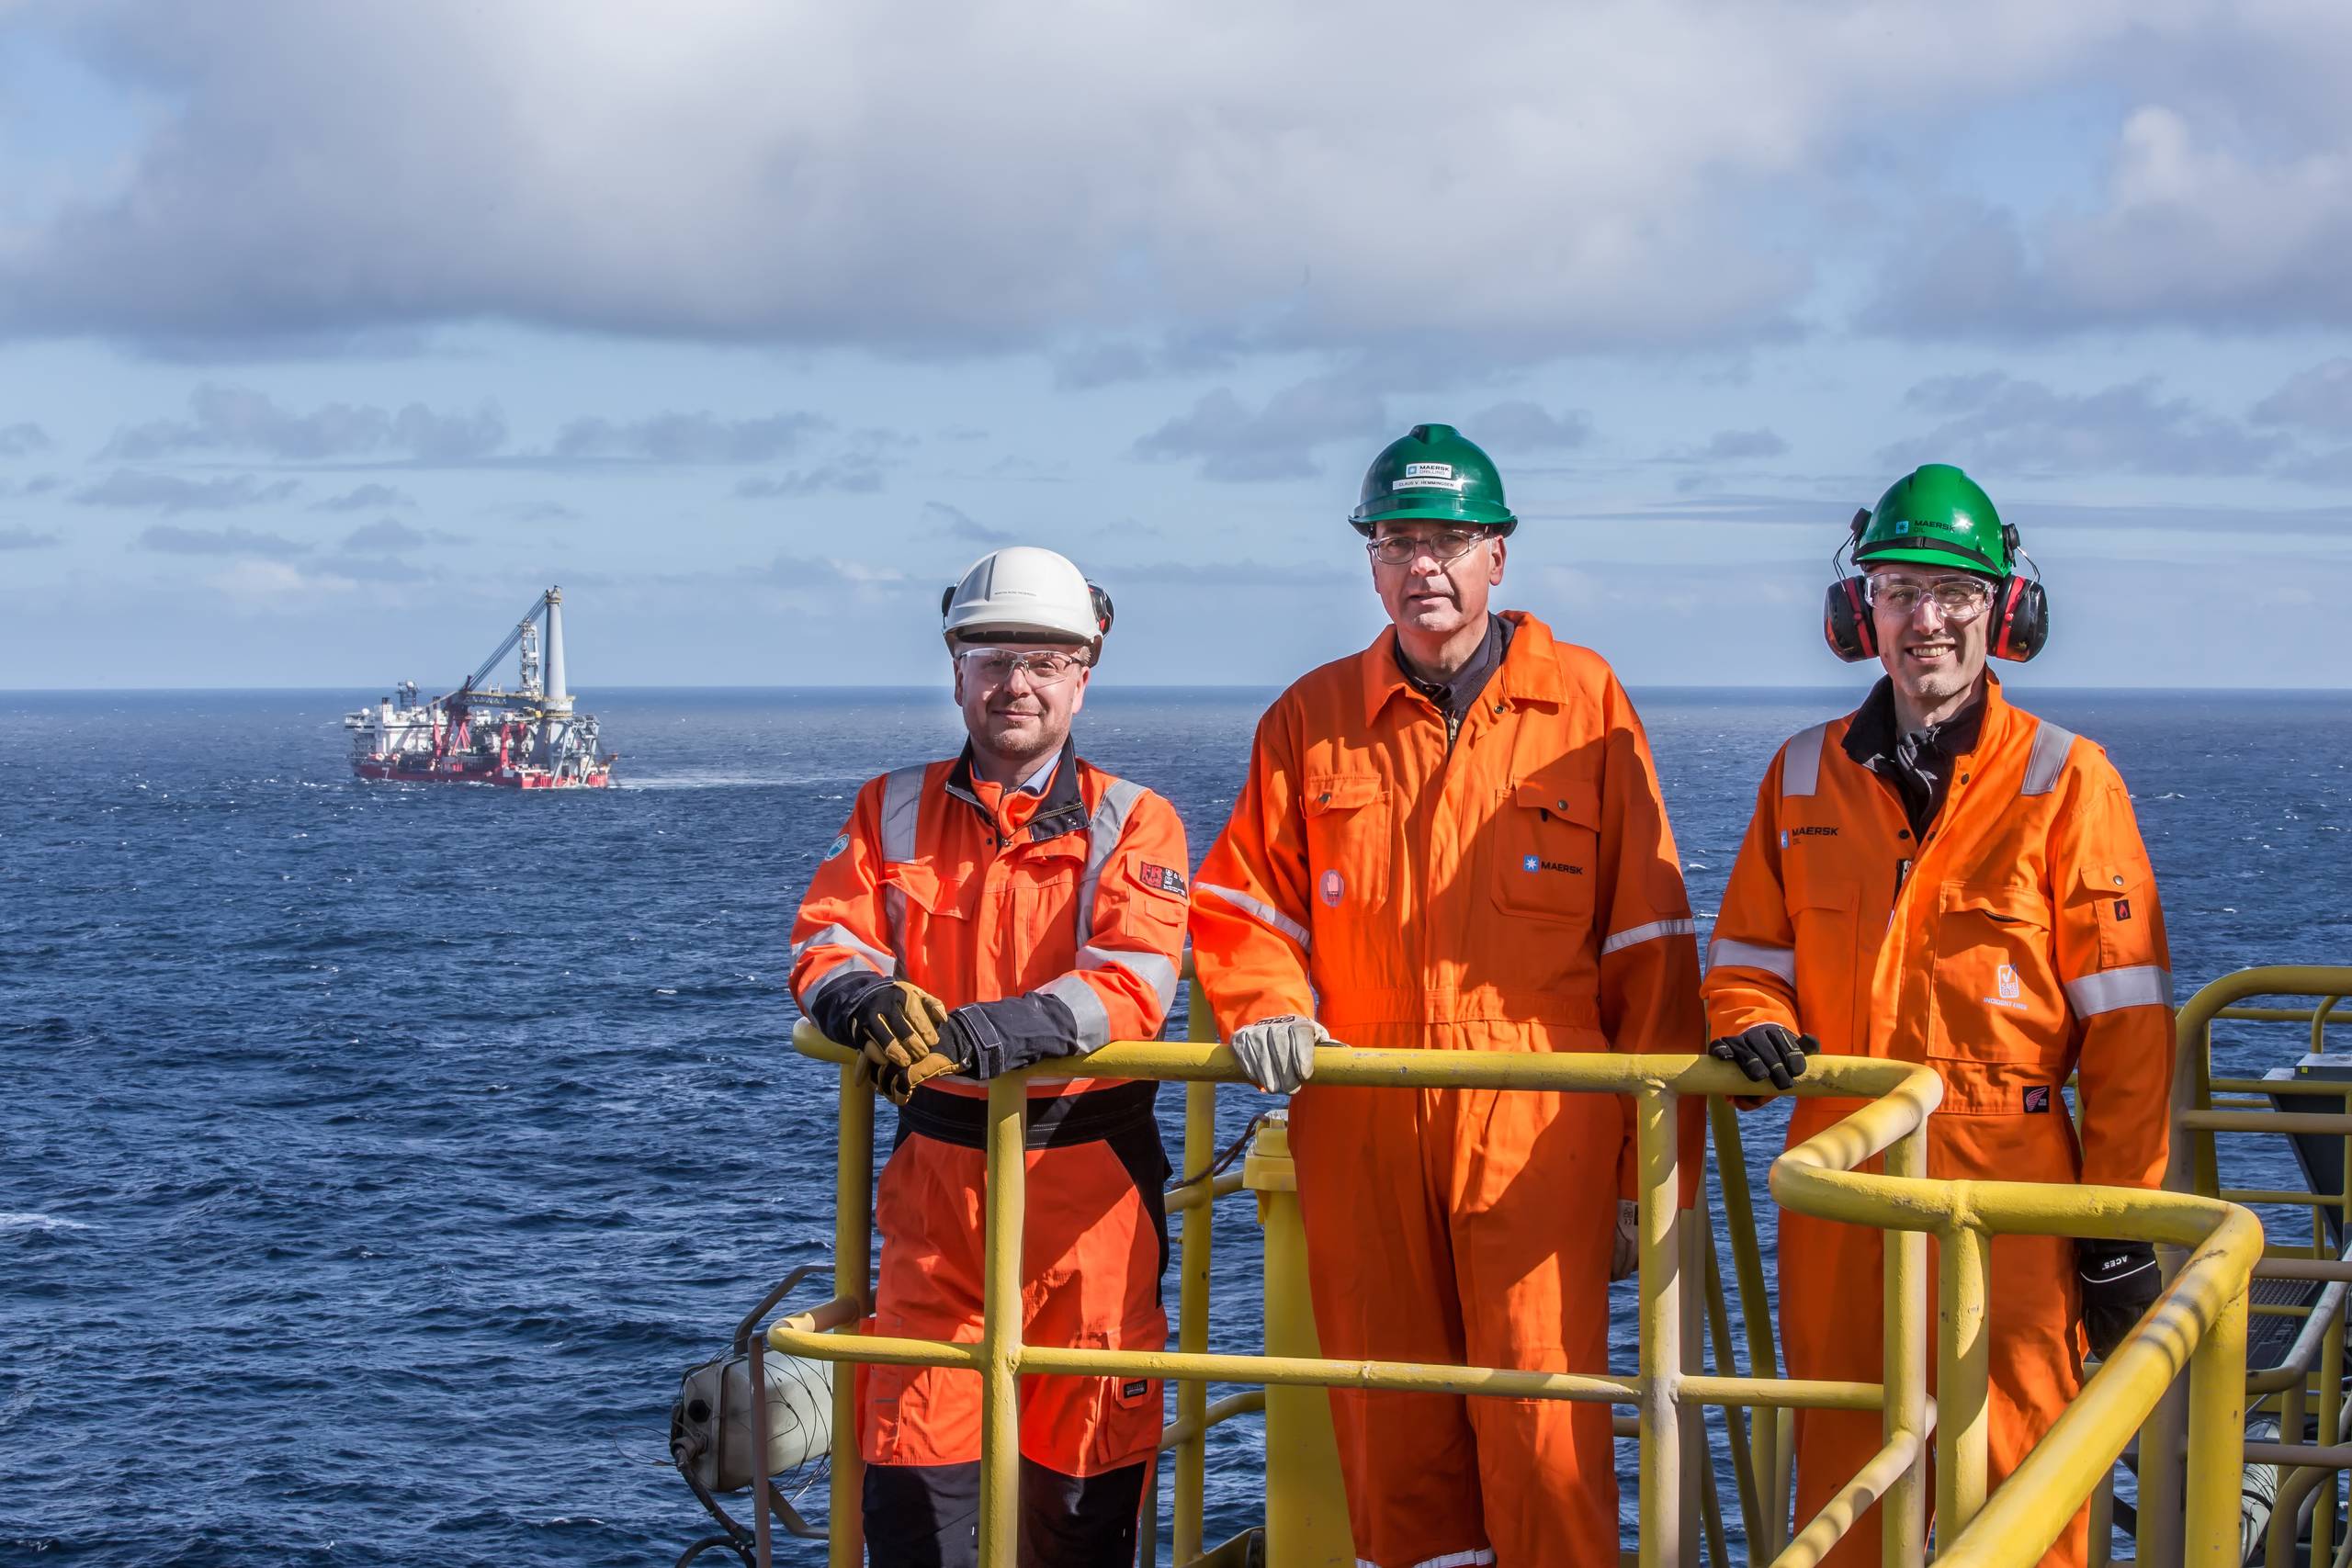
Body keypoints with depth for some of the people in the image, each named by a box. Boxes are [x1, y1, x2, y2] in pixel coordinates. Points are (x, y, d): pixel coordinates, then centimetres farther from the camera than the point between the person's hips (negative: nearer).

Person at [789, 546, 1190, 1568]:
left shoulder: (1131, 823, 1)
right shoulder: (892, 812, 11)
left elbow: (1133, 984, -15)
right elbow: (826, 943, 1)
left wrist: (986, 1033, -32)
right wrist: (868, 999, -25)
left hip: (1088, 1171, -2)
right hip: (937, 1170, 2)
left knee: (1082, 1465, 4)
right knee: (915, 1458, -2)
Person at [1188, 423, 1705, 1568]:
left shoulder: (1584, 704, 4)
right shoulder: (1312, 719, 11)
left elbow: (1648, 949, 4)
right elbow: (1241, 901, 16)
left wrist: (1652, 1172, 0)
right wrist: (1267, 1006, -6)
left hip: (1537, 1124, -3)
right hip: (1359, 1126, 3)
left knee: (1545, 1432, -8)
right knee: (1389, 1434, 7)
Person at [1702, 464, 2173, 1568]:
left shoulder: (2064, 780, -2)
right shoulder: (1804, 777, 9)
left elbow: (2125, 1021, -2)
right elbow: (1748, 954, 16)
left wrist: (2120, 1220, -4)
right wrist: (1751, 1025, -8)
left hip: (2007, 1183, -3)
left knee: (2018, 1475, -1)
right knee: (1841, 1470, 11)